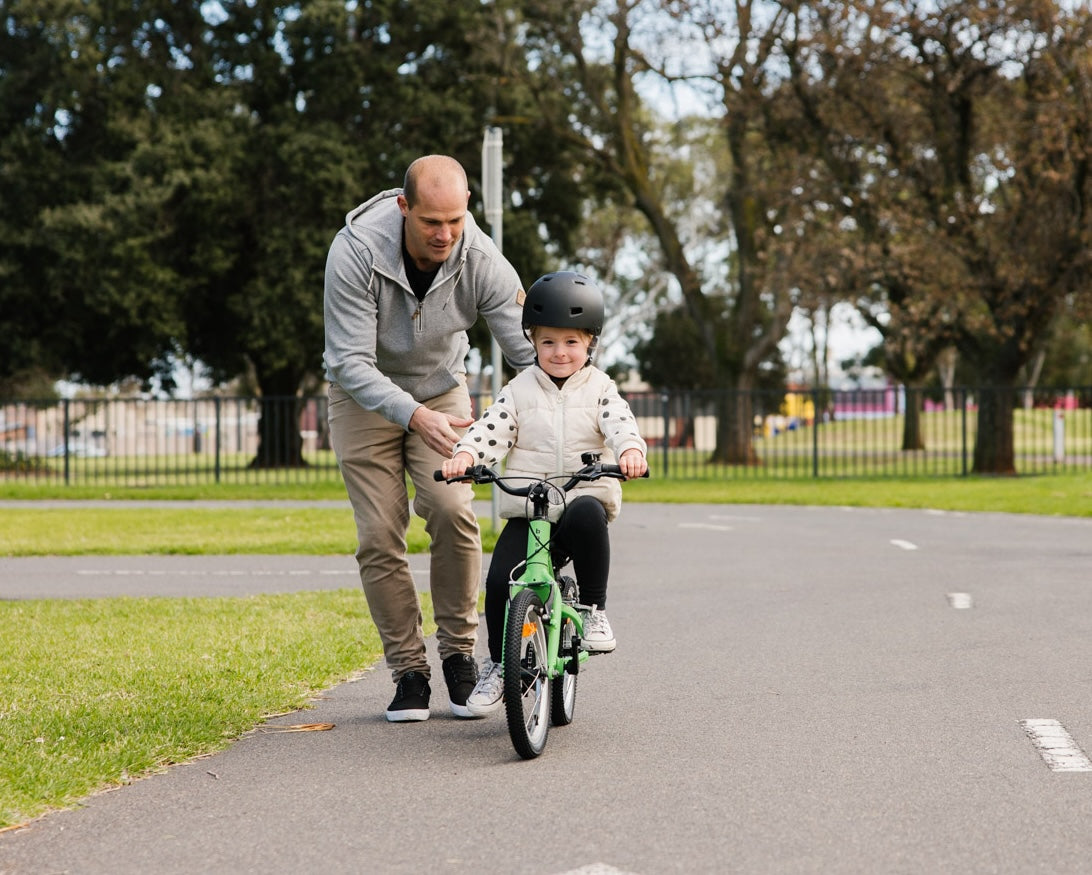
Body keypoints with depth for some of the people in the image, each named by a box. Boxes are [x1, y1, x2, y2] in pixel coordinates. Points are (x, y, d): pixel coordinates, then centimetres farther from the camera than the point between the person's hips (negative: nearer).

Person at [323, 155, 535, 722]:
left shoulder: (481, 261, -25)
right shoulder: (356, 252, -30)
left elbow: (531, 353, -23)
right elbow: (350, 361, -30)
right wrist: (415, 416, -45)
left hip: (442, 390, 1)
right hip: (366, 397, -1)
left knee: (452, 510, -19)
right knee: (379, 536, -8)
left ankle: (459, 653, -3)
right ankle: (408, 670, 4)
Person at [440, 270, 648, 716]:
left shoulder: (600, 389, 8)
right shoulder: (520, 390, 10)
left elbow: (621, 425, -9)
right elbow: (492, 430, -2)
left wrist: (630, 451, -32)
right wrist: (463, 456, -23)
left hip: (585, 497, -1)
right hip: (526, 510, 2)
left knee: (585, 517, -38)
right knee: (500, 581, -17)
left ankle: (595, 611, -19)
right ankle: (498, 665, 7)